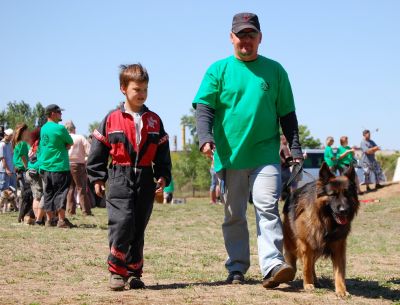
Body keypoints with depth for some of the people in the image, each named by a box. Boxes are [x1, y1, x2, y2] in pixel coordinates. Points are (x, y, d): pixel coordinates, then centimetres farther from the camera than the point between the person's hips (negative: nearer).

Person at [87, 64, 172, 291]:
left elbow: (163, 153, 12)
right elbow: (98, 150, 6)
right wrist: (97, 177, 2)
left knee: (139, 229, 8)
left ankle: (134, 273, 16)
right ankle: (117, 271, -6)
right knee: (122, 223, -15)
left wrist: (163, 177, 1)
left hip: (146, 180, 3)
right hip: (120, 178, -3)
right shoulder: (112, 119, 1)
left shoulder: (154, 120, 9)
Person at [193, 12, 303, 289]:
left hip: (266, 153, -1)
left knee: (268, 207, -15)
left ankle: (272, 265, -21)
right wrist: (206, 137, -19)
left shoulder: (274, 70, 9)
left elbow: (287, 114, 11)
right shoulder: (218, 70, 6)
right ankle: (237, 267, 19)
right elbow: (204, 108, -1)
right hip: (229, 155, 1)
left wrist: (295, 149, 5)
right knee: (234, 215, 9)